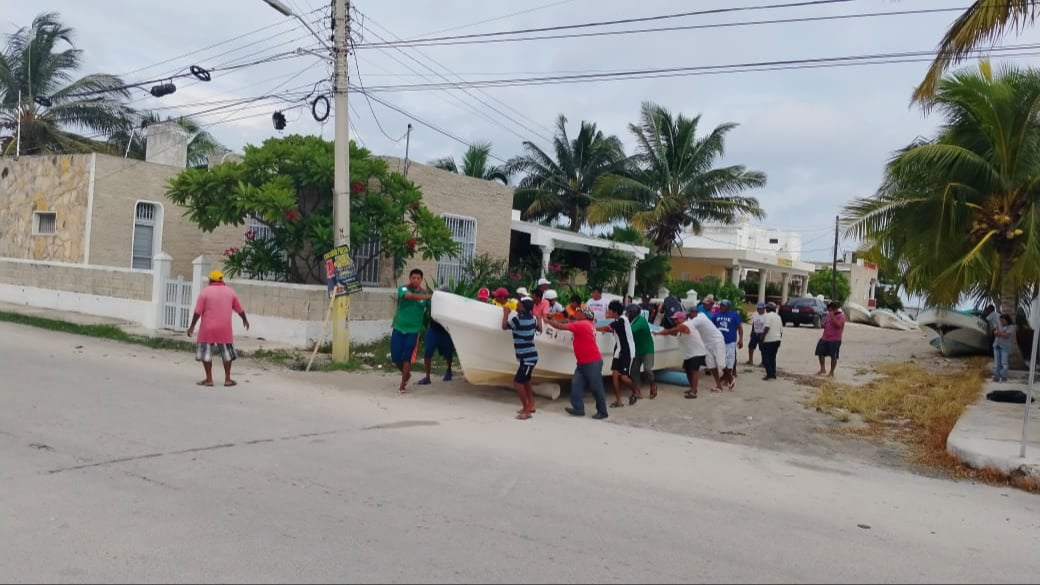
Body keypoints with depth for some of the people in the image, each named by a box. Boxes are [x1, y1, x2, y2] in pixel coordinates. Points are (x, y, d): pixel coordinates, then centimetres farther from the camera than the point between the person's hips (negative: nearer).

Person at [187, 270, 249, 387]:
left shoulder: (205, 292, -3)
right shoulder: (230, 291, 5)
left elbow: (198, 312, -8)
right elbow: (239, 309, 13)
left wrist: (192, 326, -1)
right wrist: (245, 320, 29)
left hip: (208, 329, -2)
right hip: (224, 329, 2)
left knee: (206, 353, 7)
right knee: (227, 353, 12)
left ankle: (209, 379, 6)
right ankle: (227, 379, 11)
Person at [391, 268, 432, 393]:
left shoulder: (425, 293, 0)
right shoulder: (403, 289, -6)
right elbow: (411, 296, -27)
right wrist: (429, 296, -34)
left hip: (413, 330, -1)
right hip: (398, 328, 1)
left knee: (407, 357, -4)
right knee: (395, 357, 3)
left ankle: (402, 386, 6)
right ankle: (406, 374, 32)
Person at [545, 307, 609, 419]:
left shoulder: (582, 324, -15)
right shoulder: (587, 324, 16)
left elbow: (562, 326, -15)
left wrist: (547, 320, -4)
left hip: (593, 362, -10)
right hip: (583, 363, 10)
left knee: (597, 387, -1)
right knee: (576, 384, 3)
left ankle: (602, 412, 7)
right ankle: (578, 408, 4)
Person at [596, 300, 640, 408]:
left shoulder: (622, 320, -17)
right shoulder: (617, 321, 11)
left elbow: (607, 328, -19)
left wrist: (594, 328, -11)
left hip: (627, 352, -8)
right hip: (618, 351, 8)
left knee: (624, 377, -7)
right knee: (615, 374, -1)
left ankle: (636, 392, 20)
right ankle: (618, 401, 3)